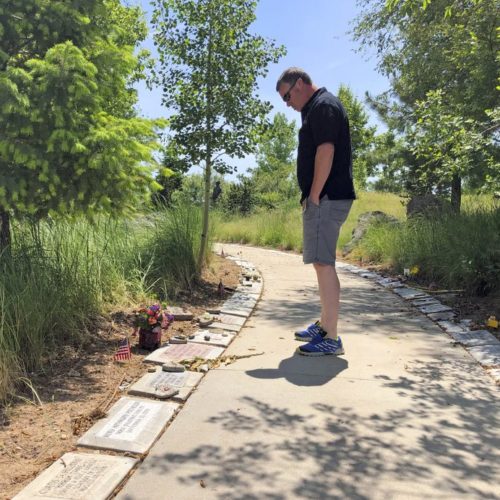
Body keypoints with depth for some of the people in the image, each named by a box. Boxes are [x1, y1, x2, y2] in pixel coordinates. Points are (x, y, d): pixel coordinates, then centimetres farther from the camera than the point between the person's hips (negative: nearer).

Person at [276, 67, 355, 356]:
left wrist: (314, 195, -17)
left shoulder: (323, 105, -7)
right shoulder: (317, 108, 24)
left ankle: (331, 339, -6)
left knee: (324, 264, -11)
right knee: (323, 263, 15)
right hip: (326, 199, 11)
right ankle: (325, 326, 26)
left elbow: (326, 151, -19)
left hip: (326, 199, -11)